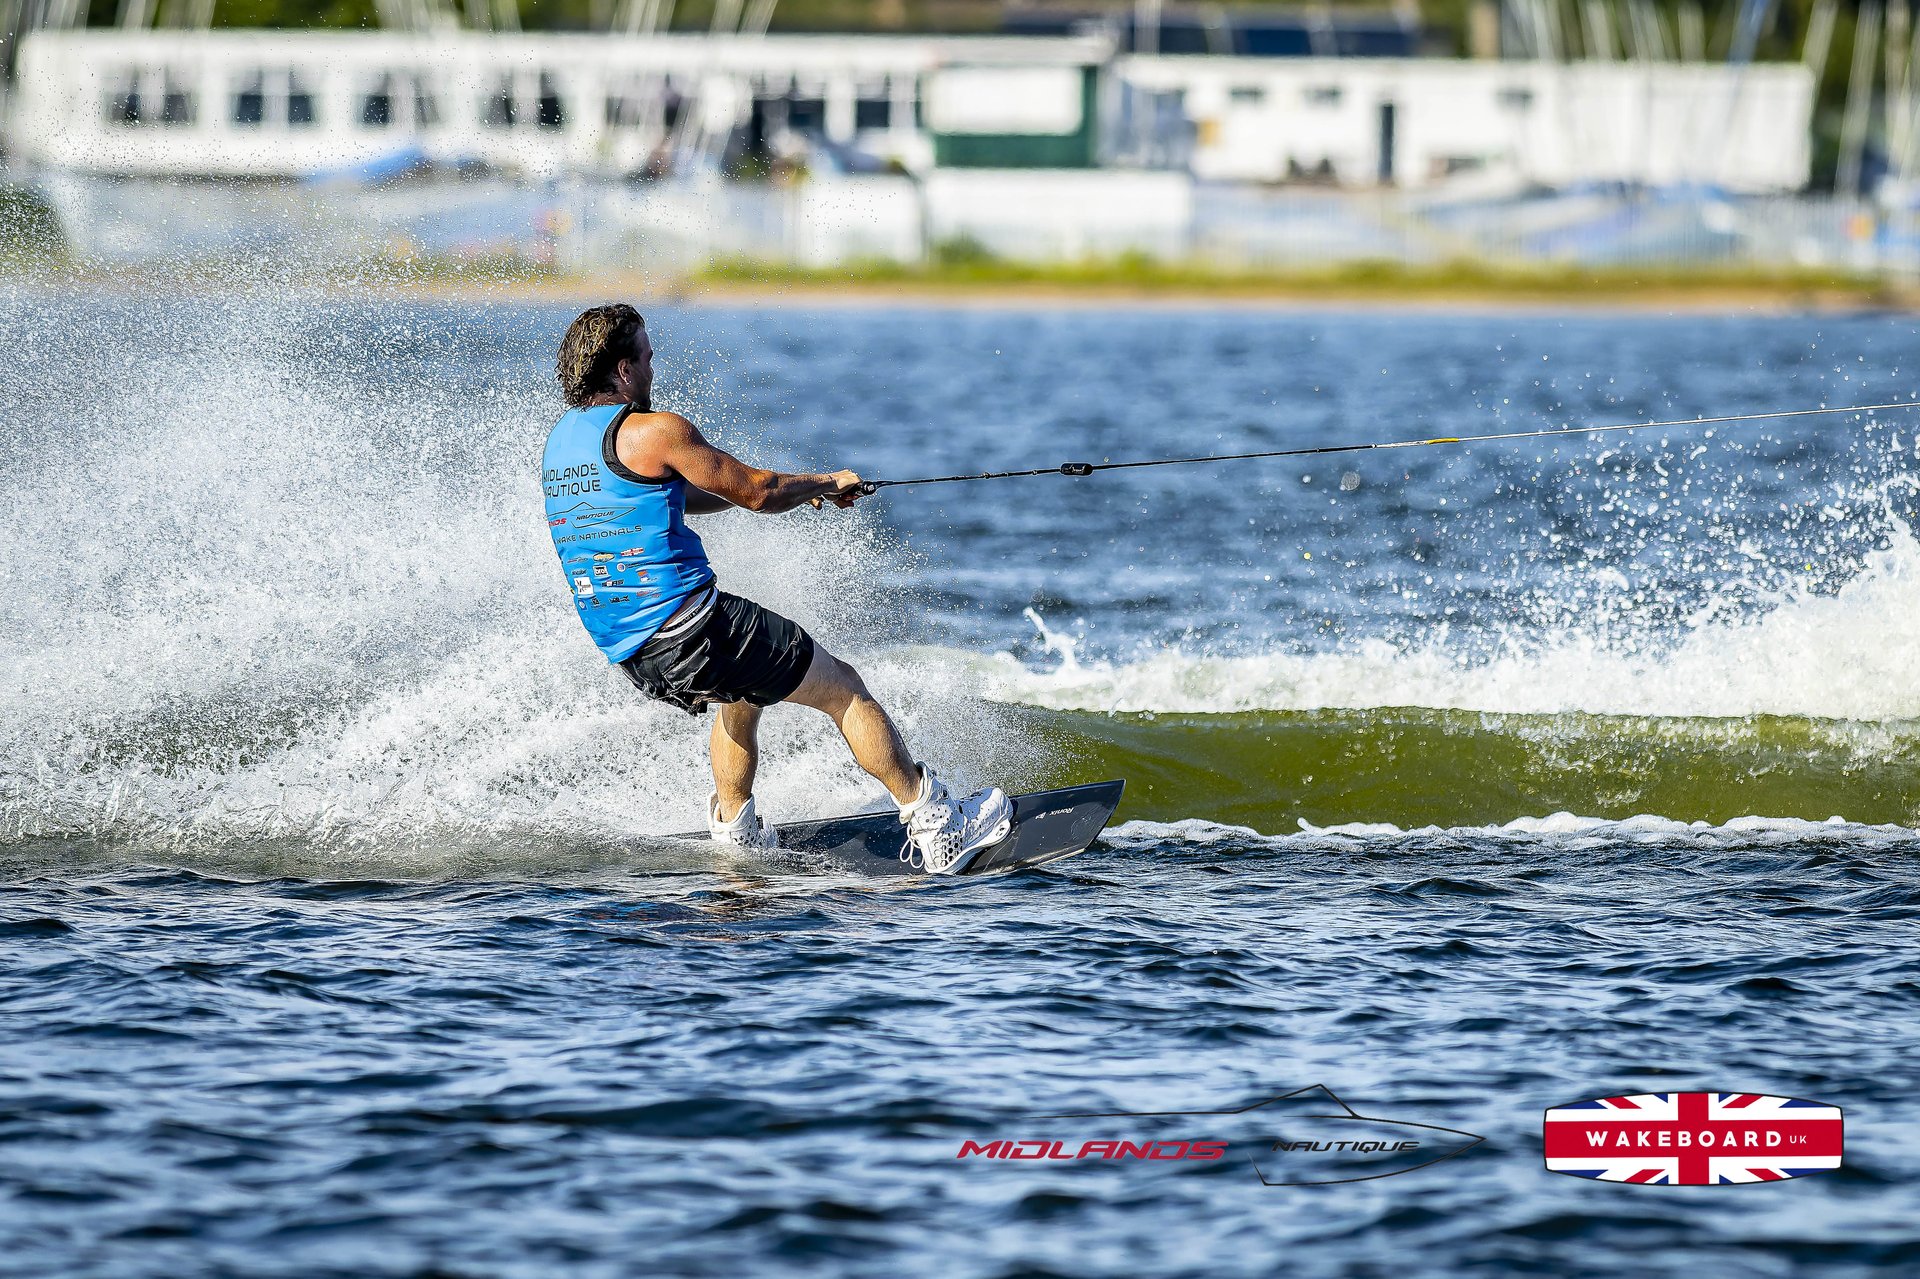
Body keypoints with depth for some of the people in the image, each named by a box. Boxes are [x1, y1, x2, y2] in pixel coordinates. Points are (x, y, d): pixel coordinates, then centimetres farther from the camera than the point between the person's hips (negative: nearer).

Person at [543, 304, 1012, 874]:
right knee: (843, 688, 6)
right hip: (690, 626, -8)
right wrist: (827, 484, 15)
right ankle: (935, 826, 7)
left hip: (626, 652, 8)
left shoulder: (562, 441, 13)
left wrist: (786, 488, 29)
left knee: (741, 693, 37)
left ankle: (736, 832, 36)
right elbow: (754, 492, -5)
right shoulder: (656, 431, -13)